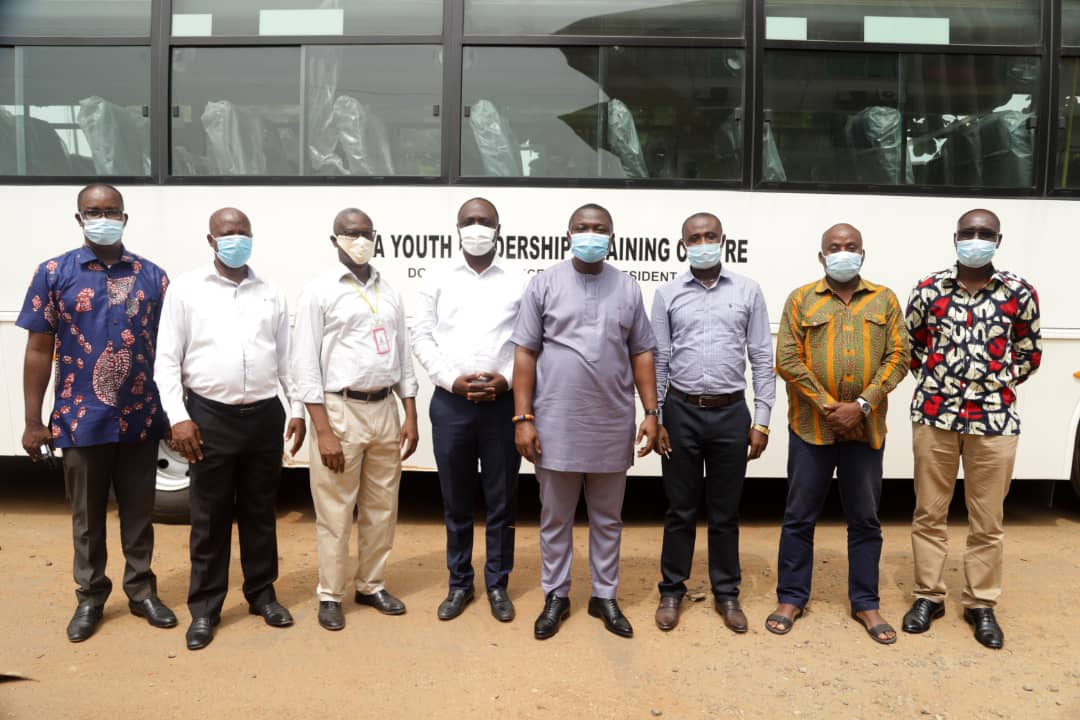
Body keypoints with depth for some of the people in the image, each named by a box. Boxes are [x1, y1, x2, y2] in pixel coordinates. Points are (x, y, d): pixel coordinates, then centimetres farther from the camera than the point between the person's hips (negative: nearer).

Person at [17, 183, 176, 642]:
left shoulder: (152, 276, 3)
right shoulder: (54, 273, -1)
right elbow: (39, 352, 0)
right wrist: (33, 421, -3)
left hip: (141, 419, 1)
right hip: (81, 420, -1)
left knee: (138, 513, 13)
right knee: (87, 517, 13)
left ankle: (142, 592, 29)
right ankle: (90, 597, 30)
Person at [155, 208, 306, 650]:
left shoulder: (271, 294, 9)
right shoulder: (186, 289, 1)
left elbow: (286, 358, 11)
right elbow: (167, 360, -2)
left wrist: (297, 409, 6)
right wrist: (178, 417, -10)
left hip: (265, 416, 3)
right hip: (210, 417, -2)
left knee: (260, 511, 13)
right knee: (209, 517, 6)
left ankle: (262, 594, 28)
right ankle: (204, 608, 20)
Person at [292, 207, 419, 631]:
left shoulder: (389, 293, 12)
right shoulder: (320, 291, -4)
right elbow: (305, 365, -8)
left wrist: (410, 416, 8)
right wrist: (324, 431, -14)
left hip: (384, 409, 5)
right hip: (340, 410, -5)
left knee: (381, 508, 12)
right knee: (335, 512, 3)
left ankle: (371, 586, 27)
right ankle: (330, 595, 19)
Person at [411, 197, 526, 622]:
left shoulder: (519, 283, 5)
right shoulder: (437, 282, 7)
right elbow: (422, 338, 2)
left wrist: (506, 379, -13)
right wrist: (453, 380, -10)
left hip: (503, 402, -1)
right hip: (450, 403, 1)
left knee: (501, 500, 7)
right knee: (456, 501, 11)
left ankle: (497, 584, 22)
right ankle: (459, 584, 26)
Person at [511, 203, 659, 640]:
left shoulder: (628, 289, 6)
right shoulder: (544, 284, 0)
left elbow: (642, 354, 8)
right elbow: (525, 353, -2)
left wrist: (651, 412, 1)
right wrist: (523, 417, -7)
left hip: (612, 426, 2)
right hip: (556, 424, -1)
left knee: (607, 518, 13)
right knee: (555, 518, 11)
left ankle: (604, 596, 28)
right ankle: (555, 596, 27)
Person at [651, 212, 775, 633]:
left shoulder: (748, 292, 4)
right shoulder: (667, 295, 4)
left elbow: (762, 359, 3)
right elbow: (658, 360, 4)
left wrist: (761, 421, -1)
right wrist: (655, 418, -1)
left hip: (731, 412, 0)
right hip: (681, 411, 0)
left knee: (725, 511, 10)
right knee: (680, 508, 9)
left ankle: (726, 593, 25)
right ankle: (672, 591, 23)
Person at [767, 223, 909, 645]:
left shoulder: (884, 300, 7)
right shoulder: (801, 300, 2)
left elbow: (897, 358, 0)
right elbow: (787, 360, -5)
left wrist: (862, 405, -12)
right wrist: (828, 406, -12)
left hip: (867, 428, 2)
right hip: (811, 427, -1)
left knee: (865, 519, 11)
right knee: (800, 516, 7)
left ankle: (865, 603, 25)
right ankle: (791, 597, 20)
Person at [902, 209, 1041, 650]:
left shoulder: (1019, 293, -1)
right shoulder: (928, 290, 0)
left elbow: (1029, 353, 11)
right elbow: (910, 345, 12)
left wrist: (997, 383, 4)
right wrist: (938, 378, 5)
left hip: (994, 419, 0)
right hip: (934, 414, 0)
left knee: (988, 520, 9)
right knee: (929, 512, 9)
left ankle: (981, 604, 24)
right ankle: (928, 596, 23)